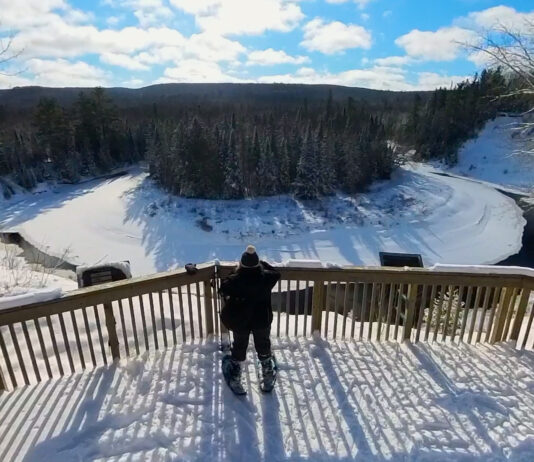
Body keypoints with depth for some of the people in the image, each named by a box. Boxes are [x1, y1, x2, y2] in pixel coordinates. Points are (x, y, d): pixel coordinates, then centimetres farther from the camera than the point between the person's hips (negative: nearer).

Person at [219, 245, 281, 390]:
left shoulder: (235, 280, -24)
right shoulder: (266, 277, -20)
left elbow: (223, 288, -4)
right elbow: (276, 273, 2)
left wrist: (237, 271, 3)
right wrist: (262, 263, 7)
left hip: (239, 321, 0)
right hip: (262, 320, 1)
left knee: (239, 345, 22)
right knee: (263, 344, 23)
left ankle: (235, 371, 39)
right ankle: (268, 370, 39)